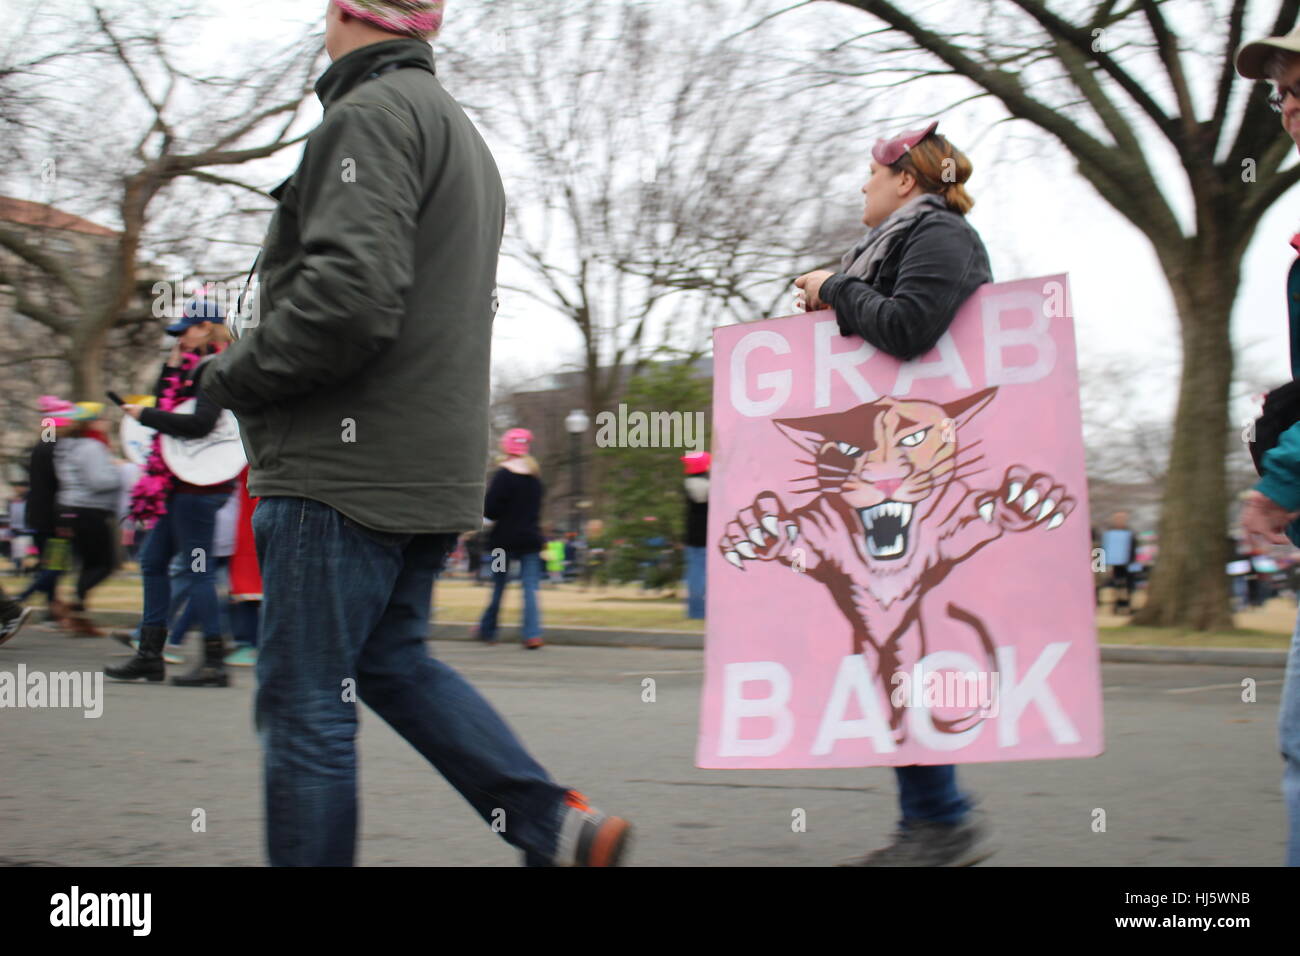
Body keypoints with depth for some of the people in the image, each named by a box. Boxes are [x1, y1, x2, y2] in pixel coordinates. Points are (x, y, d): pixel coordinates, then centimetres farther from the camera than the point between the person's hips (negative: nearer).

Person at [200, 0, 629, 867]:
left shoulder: (373, 113, -11)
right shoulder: (460, 131, 23)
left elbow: (347, 297, -24)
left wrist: (234, 375, -9)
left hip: (349, 464, -10)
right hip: (432, 467, 10)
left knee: (305, 699, -2)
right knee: (395, 662, 19)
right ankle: (559, 827, 12)